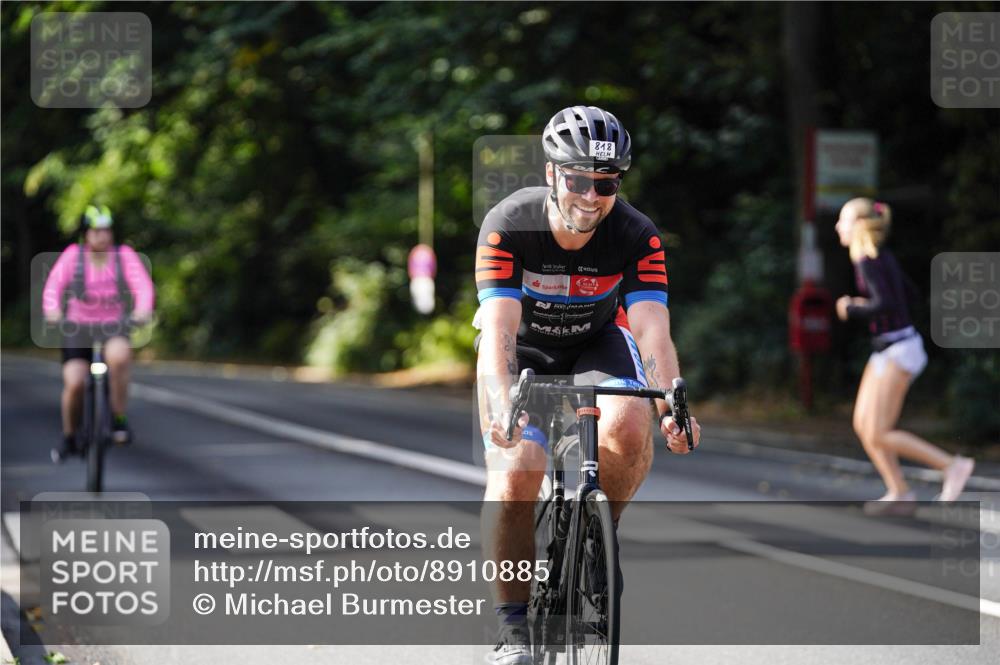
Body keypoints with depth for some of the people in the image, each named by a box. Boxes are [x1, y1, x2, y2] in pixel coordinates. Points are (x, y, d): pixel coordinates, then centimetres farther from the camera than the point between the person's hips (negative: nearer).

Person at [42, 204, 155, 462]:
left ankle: (119, 419, -16)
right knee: (74, 383, -16)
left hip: (113, 327, 0)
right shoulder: (73, 254, -5)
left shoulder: (124, 255, -4)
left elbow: (142, 284, -18)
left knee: (119, 357, -34)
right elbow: (54, 284, -18)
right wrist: (51, 309, -38)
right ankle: (69, 438, 10)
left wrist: (143, 309, -38)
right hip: (78, 327, 0)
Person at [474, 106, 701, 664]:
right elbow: (498, 328, -37)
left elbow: (652, 329, -33)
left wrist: (673, 404, -51)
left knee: (629, 427, -31)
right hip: (523, 352, -1)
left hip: (598, 346, 1)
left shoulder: (637, 237, -24)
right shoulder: (509, 227, -28)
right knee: (515, 472, -22)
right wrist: (502, 402, -55)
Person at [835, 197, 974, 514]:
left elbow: (885, 305, -29)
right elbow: (909, 292, 24)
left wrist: (851, 308, -12)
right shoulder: (883, 257, 11)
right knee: (863, 426, 7)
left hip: (897, 352, -10)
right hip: (888, 349, 10)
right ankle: (899, 494, 9)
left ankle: (953, 465, -4)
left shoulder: (868, 262, -17)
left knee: (878, 436, -9)